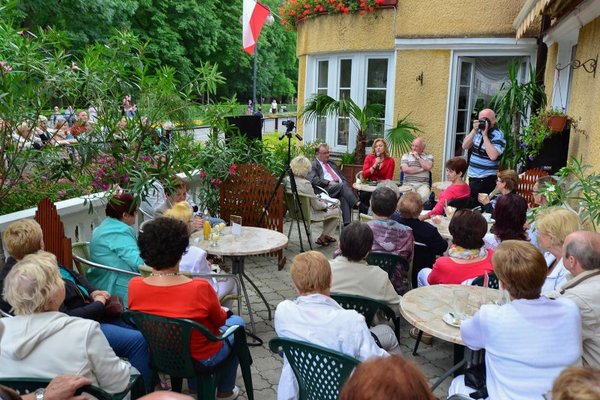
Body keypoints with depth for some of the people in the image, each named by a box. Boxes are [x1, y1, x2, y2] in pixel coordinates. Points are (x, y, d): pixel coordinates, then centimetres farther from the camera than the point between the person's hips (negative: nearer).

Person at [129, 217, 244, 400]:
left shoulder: (134, 286, -20)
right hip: (201, 359, -4)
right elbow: (219, 321, -12)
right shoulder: (200, 288, -32)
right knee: (236, 322, 24)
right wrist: (222, 310, 9)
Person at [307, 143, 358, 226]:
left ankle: (347, 223, -40)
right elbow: (313, 179, -8)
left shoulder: (332, 163, 32)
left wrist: (344, 183, 6)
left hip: (341, 186, 5)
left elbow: (341, 176, 30)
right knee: (342, 186, -34)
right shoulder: (313, 165, 10)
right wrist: (329, 183, -16)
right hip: (325, 188, -5)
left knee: (344, 197, -31)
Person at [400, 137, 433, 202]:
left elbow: (428, 167, -7)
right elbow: (405, 169, -4)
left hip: (423, 184, 0)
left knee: (424, 196, -31)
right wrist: (421, 169, -3)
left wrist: (418, 157, 0)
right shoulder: (406, 156, 13)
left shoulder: (429, 156, 13)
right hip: (408, 184, 0)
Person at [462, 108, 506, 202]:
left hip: (485, 180, -7)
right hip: (472, 176, 7)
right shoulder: (478, 131, 8)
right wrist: (474, 130, -9)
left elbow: (493, 156, -26)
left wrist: (485, 135, -22)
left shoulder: (498, 135, -13)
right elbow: (465, 146, 3)